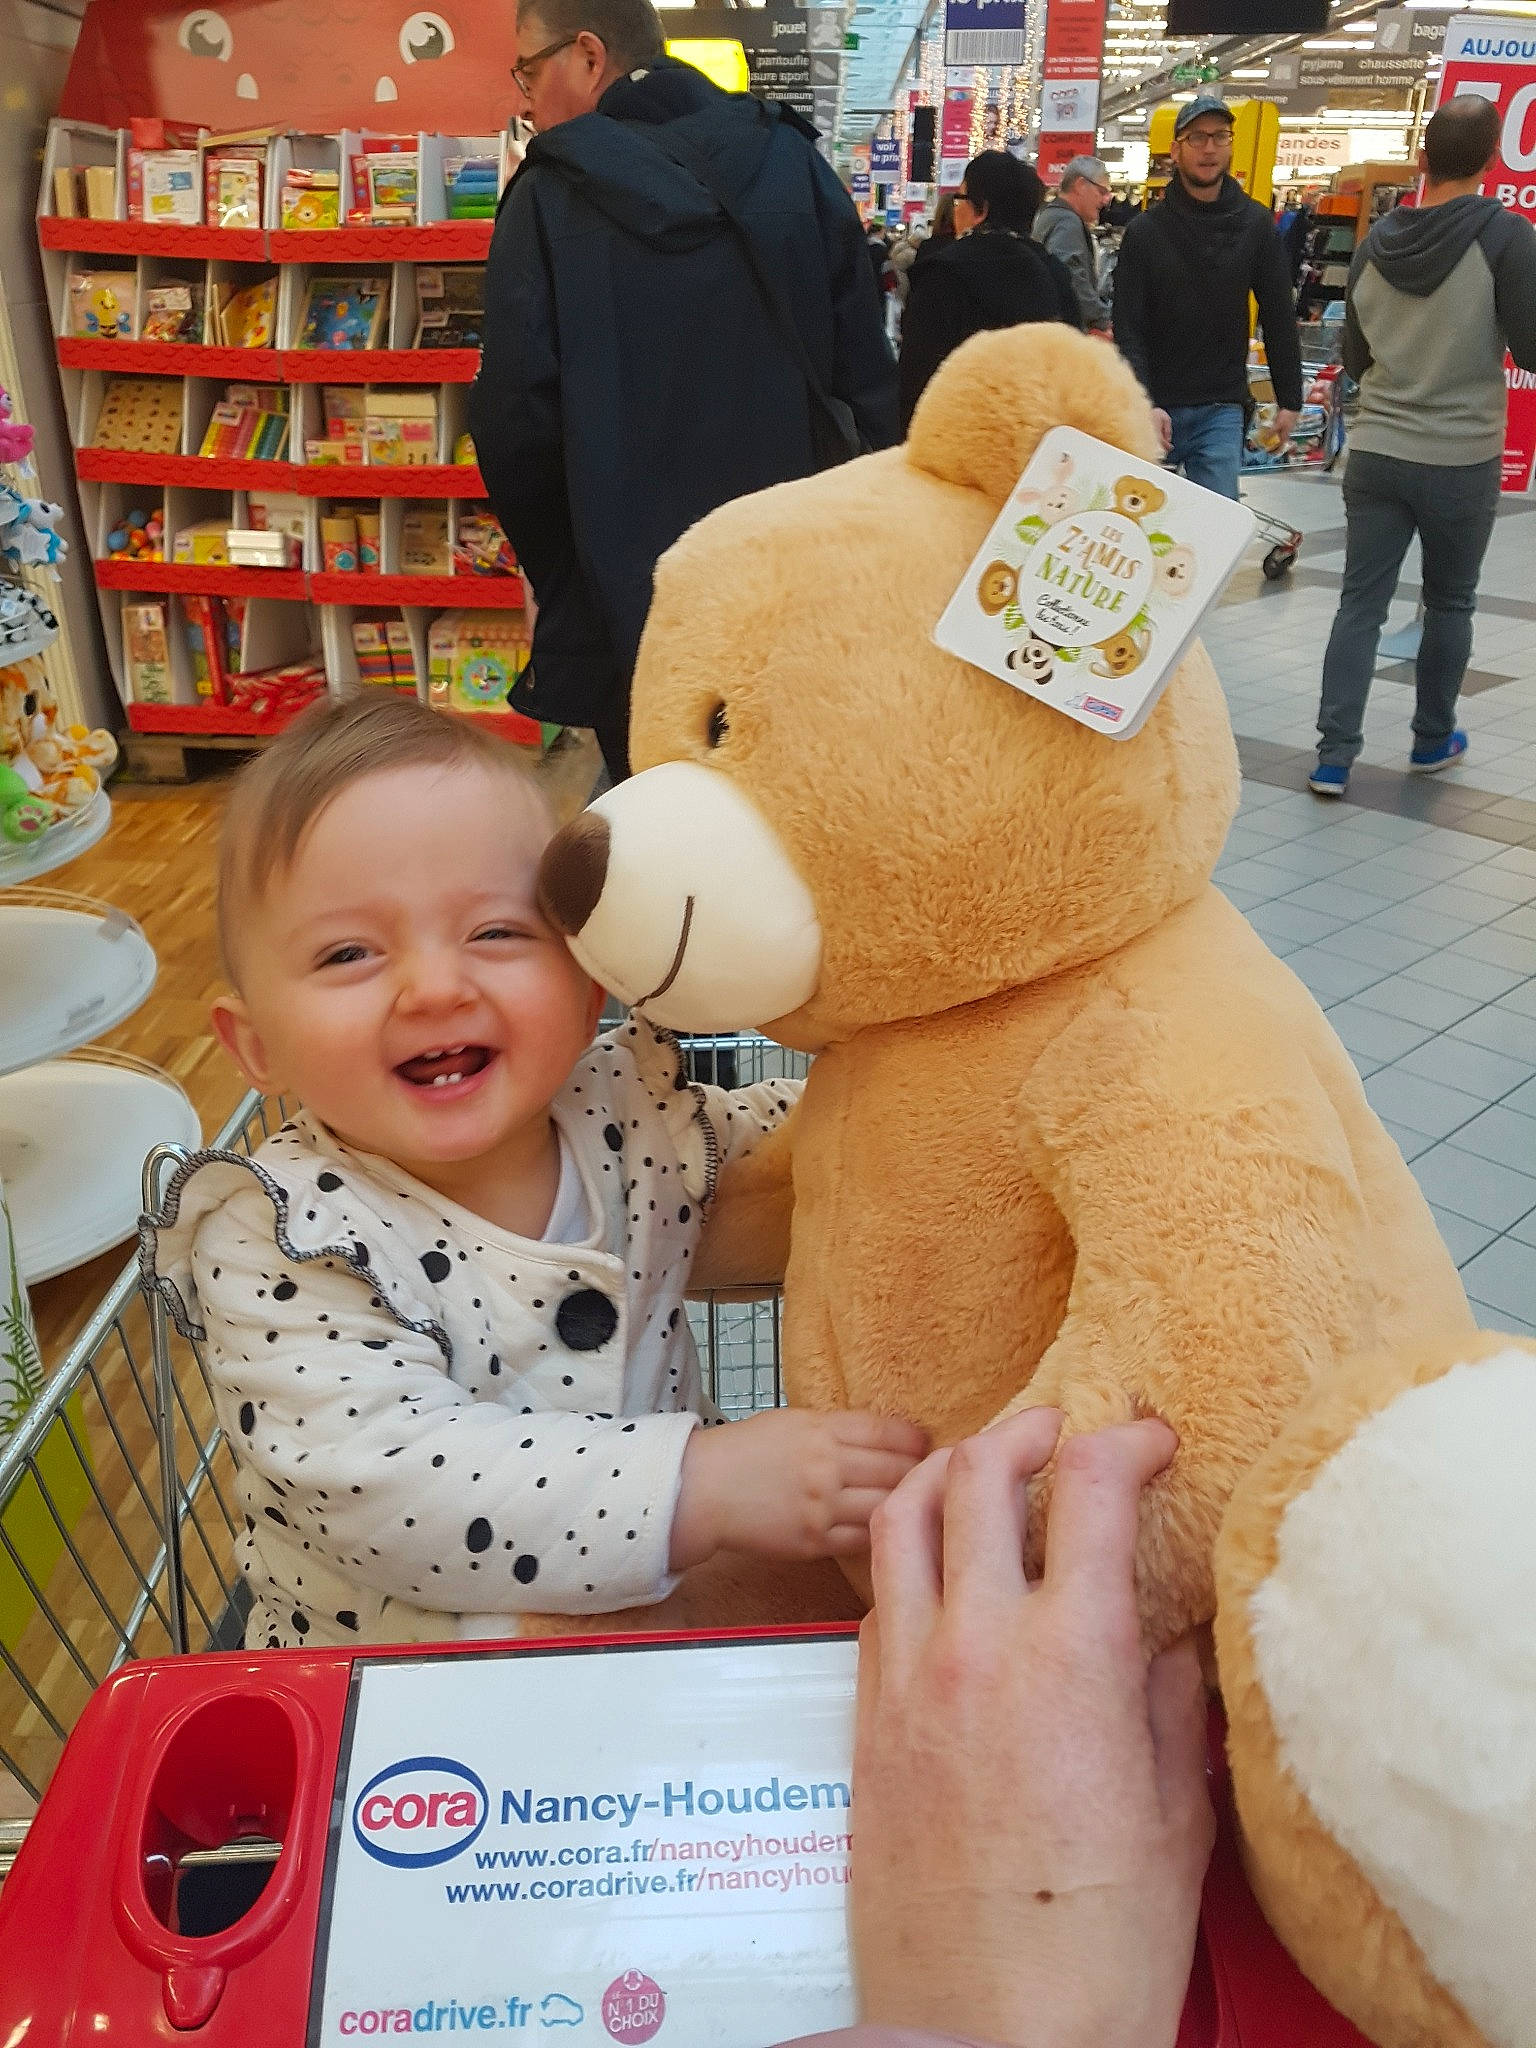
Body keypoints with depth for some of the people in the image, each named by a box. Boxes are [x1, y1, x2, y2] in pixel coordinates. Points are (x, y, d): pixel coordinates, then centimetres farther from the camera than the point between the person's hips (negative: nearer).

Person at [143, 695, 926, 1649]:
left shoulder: (628, 1108, -8)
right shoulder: (281, 1245, -20)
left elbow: (770, 1152, 11)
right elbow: (386, 1484, -30)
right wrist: (704, 1485, -35)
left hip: (663, 1616, 5)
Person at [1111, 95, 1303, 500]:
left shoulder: (1255, 224, 4)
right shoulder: (1146, 230, -1)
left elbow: (1279, 317, 8)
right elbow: (1127, 330, -6)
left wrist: (1289, 400, 5)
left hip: (1222, 410, 1)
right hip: (1154, 408, 0)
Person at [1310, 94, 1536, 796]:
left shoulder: (1376, 241, 2)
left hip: (1376, 453, 3)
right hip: (1462, 460, -3)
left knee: (1360, 603, 4)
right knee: (1449, 604, 14)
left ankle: (1334, 756, -2)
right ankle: (1432, 740, 27)